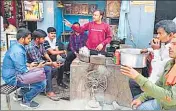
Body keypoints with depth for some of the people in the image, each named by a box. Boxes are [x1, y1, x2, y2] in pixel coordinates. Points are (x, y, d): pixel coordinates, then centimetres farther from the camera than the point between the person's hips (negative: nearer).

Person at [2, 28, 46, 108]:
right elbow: (23, 71, -25)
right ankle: (26, 100, 5)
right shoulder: (17, 51, -26)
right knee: (42, 84, -16)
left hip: (15, 74, 10)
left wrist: (29, 65, 3)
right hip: (14, 78, -10)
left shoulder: (17, 47, 6)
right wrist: (36, 68, -11)